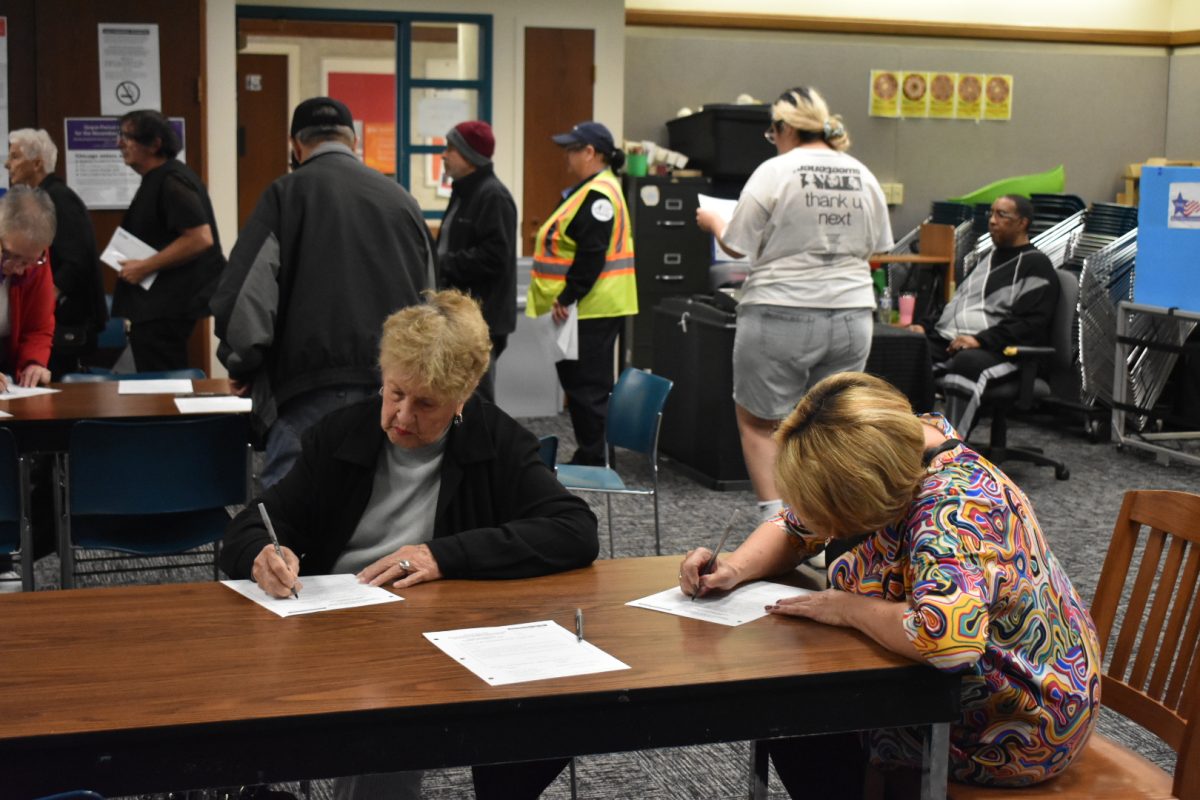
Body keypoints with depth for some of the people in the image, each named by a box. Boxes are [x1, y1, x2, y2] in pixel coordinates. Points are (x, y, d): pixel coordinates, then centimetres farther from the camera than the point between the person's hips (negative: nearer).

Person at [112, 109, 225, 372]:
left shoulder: (171, 181, -16)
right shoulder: (156, 179, 17)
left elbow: (200, 238, -25)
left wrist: (145, 266, -20)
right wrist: (135, 264, 14)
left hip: (167, 308, -11)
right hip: (159, 304, 11)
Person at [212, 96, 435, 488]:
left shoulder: (288, 193, 1)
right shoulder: (401, 199, 15)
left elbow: (244, 292, -8)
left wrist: (242, 364, 6)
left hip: (315, 389, -5)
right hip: (397, 387, 5)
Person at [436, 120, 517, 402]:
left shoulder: (493, 196, -14)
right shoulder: (464, 193, 18)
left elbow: (493, 256, -23)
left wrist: (443, 265, -17)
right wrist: (435, 261, 7)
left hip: (482, 317, -10)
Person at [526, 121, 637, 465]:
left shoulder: (598, 194, -16)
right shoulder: (591, 190, 17)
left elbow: (592, 255, -22)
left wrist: (567, 298, -21)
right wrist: (564, 298, 19)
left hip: (593, 308, -11)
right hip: (589, 307, 11)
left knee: (587, 385, -5)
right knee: (577, 382, 14)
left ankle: (591, 460, 2)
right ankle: (587, 457, 22)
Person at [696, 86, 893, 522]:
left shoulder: (774, 172, -9)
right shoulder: (863, 176, 6)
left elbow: (737, 245, -6)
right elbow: (875, 247, 13)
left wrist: (713, 222, 14)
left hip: (782, 317, -5)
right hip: (850, 316, 5)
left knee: (757, 422, 9)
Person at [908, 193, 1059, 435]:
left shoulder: (1035, 266, 4)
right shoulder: (988, 259, 30)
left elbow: (1030, 324, -8)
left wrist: (980, 340, -20)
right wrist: (925, 326, 13)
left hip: (1001, 351, -7)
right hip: (948, 341, 7)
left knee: (966, 363, -41)